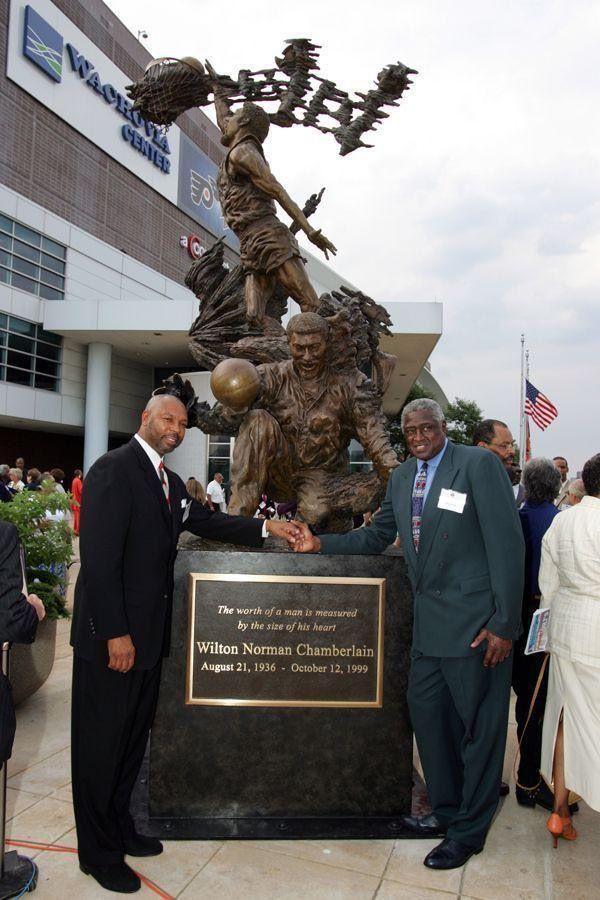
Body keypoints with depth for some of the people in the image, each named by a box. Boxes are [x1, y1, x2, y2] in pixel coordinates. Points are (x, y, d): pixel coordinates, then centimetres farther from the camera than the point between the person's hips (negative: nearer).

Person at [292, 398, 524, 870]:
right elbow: (376, 537, 16)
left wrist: (504, 623, -17)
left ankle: (469, 831, 27)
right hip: (429, 618, 7)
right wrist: (321, 543, 3)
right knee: (427, 710, 18)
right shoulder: (402, 476, 9)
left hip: (475, 620, -7)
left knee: (478, 722, 8)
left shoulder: (479, 464, -12)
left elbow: (506, 544, -15)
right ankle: (446, 810, 40)